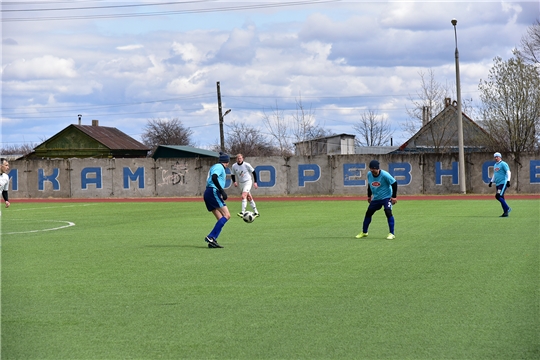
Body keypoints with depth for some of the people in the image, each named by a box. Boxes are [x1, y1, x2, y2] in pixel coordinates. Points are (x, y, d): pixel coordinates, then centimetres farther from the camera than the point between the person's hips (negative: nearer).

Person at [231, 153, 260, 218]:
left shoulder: (246, 165, -13)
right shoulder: (234, 166, -2)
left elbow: (253, 172, -3)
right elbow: (232, 175, 11)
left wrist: (255, 182, -5)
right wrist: (234, 182, -6)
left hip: (248, 182, -5)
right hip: (241, 183, 5)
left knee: (243, 196, -22)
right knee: (249, 198, 12)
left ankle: (243, 212, -28)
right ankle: (256, 212, 22)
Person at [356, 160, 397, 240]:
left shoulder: (384, 175, -23)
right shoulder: (369, 174, -5)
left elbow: (394, 183, -16)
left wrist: (394, 197, -16)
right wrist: (369, 196, 19)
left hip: (386, 197, -6)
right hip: (375, 198, 6)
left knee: (388, 212, -22)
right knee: (368, 213, 9)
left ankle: (391, 234, -15)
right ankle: (364, 232, 27)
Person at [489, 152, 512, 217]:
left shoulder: (503, 164, -6)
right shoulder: (495, 165, 20)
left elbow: (508, 172, -14)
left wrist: (508, 181, -23)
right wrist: (491, 181, 23)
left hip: (503, 183, -9)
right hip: (497, 184, 9)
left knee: (498, 196, -19)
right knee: (501, 198, 5)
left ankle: (507, 208, -11)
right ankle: (505, 213, 7)